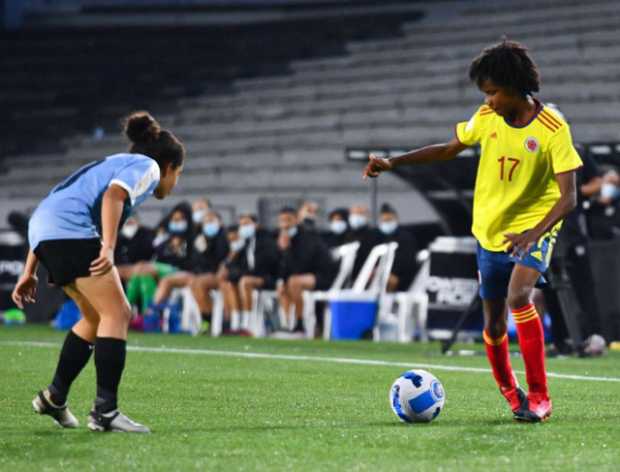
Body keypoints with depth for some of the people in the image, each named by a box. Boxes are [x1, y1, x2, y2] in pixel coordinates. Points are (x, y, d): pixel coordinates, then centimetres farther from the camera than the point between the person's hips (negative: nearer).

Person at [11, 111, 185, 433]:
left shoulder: (111, 164, 35)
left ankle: (54, 397, 25)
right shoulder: (147, 167, 9)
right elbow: (113, 195, -14)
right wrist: (109, 249, -24)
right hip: (72, 231, -9)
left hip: (42, 228, 9)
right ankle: (104, 412, -12)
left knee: (97, 318, 19)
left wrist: (29, 272, 29)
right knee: (116, 314, -6)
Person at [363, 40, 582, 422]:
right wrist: (393, 163, 4)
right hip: (491, 231, 5)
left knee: (519, 296, -29)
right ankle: (510, 392, 34)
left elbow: (568, 197, -19)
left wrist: (534, 233, -34)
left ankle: (539, 396, -22)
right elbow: (450, 149, 14)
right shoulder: (488, 117, -2)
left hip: (534, 227, -5)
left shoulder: (553, 129, -17)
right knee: (494, 323, 8)